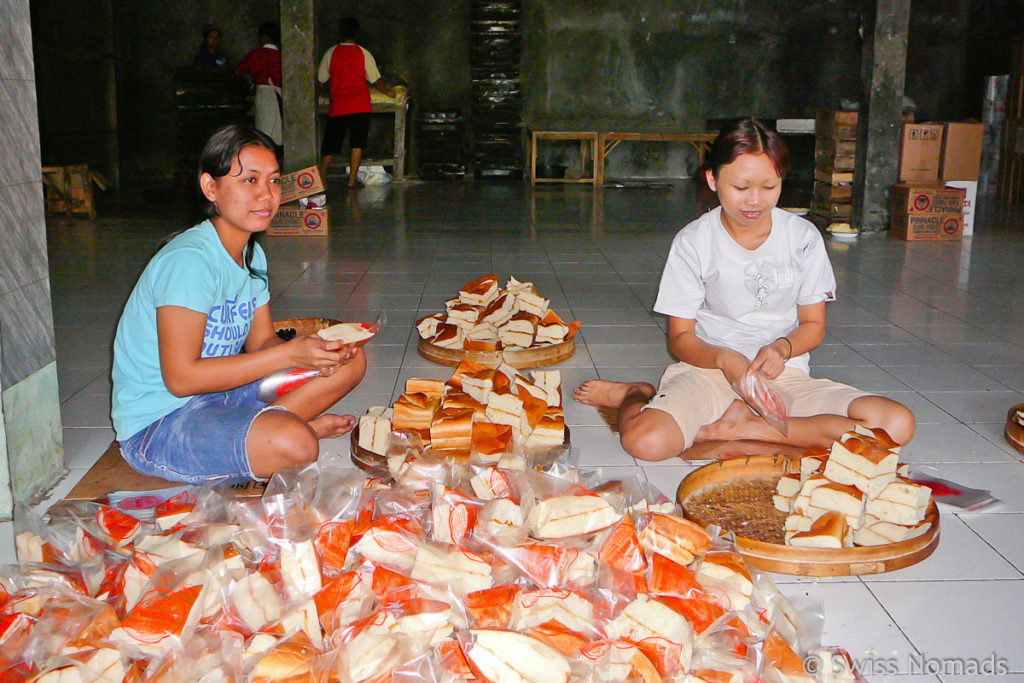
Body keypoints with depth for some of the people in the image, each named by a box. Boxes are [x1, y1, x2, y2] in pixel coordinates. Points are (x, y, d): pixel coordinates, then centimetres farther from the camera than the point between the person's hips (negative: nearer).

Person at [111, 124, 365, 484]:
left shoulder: (252, 254, 7)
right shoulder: (188, 260, -23)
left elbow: (262, 341, 8)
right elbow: (181, 378, -25)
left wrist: (315, 351, -14)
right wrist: (290, 352, -25)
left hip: (220, 391, 9)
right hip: (155, 425, -9)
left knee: (350, 360, 3)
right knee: (294, 444, -34)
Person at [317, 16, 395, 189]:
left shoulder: (331, 53, 1)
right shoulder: (363, 53, -2)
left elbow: (322, 79, 7)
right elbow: (375, 80, 4)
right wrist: (388, 92, 20)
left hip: (337, 106, 1)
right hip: (360, 106, -1)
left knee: (330, 143, 9)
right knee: (357, 143, 3)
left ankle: (321, 178, 10)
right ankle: (352, 180, 1)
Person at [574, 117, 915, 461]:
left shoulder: (803, 237, 1)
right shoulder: (693, 242, -4)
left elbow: (813, 324, 8)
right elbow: (680, 337, -3)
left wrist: (782, 348, -15)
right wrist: (723, 359, -24)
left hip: (783, 374, 3)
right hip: (709, 370, -3)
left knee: (898, 423, -20)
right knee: (646, 442, -33)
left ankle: (745, 425, -15)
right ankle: (636, 394, 6)